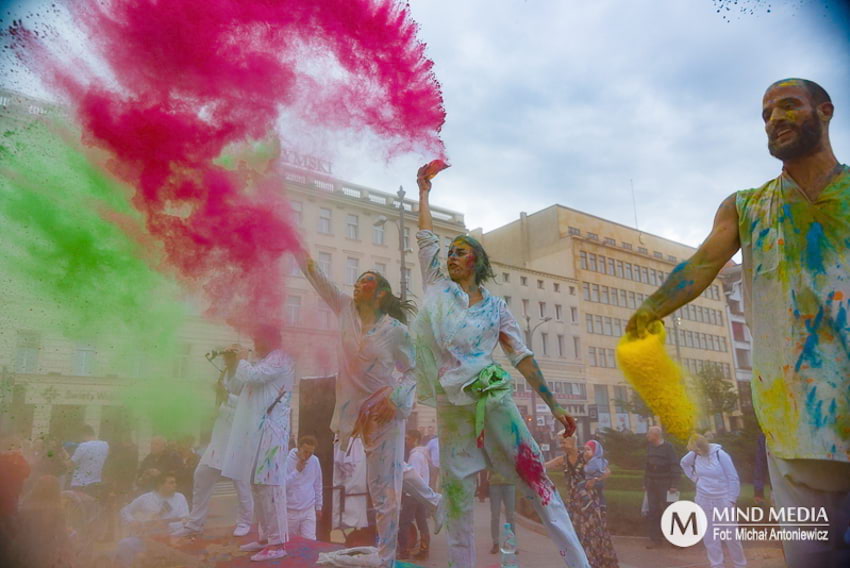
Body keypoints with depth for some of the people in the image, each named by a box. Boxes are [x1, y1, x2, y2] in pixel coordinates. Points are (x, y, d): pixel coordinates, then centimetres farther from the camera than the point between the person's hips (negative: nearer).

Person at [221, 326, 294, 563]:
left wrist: (242, 359, -5)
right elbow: (245, 382, 28)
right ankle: (266, 537, 21)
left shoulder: (279, 360, -9)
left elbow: (251, 376, -23)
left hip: (270, 431, -10)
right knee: (258, 485, 13)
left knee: (270, 485, -11)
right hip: (257, 430, 10)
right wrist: (232, 365, 15)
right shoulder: (266, 362, 23)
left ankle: (277, 543, -9)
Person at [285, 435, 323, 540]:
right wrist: (297, 471, -22)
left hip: (309, 510, 2)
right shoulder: (286, 461, -13)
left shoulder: (315, 461, -2)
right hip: (290, 511, -2)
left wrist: (318, 506, 12)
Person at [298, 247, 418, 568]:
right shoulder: (346, 310, 5)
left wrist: (395, 399, -16)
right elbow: (316, 276, 7)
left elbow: (413, 371, 0)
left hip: (383, 413, -3)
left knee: (384, 490, 1)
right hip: (352, 412, 4)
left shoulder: (396, 329, -6)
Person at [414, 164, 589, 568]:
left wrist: (554, 405, 0)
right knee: (456, 497, 6)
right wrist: (424, 189, 17)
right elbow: (426, 236, 10)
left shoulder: (496, 307, 7)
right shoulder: (438, 289, 10)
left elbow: (523, 358, 5)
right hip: (451, 407, 2)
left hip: (492, 399, -1)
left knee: (536, 478, -2)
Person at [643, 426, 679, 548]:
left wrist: (673, 484, -15)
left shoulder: (668, 447, -8)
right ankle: (655, 539, 10)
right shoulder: (649, 446, 10)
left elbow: (674, 466, -11)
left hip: (664, 485, -5)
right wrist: (645, 482, 12)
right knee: (653, 512, 4)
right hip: (651, 485, 5)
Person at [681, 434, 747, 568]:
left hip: (722, 500, -4)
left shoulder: (720, 454, -16)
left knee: (730, 534, 5)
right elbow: (684, 463, 18)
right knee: (709, 536, 8)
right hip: (703, 500, 4)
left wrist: (732, 500, -11)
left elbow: (733, 479, -11)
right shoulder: (694, 454, -4)